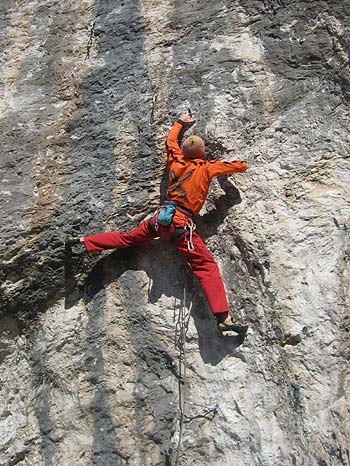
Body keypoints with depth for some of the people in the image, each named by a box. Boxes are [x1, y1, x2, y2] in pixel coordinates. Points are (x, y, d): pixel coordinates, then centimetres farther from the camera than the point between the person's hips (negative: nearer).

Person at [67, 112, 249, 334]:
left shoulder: (177, 161, 15)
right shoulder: (207, 167, 4)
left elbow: (171, 140, 34)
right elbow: (242, 166, 9)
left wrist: (181, 122, 49)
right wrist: (239, 164, 33)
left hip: (161, 216, 6)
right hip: (182, 222, -5)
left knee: (127, 238, 24)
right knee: (207, 266, -11)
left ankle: (84, 242, 26)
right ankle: (224, 318, -21)